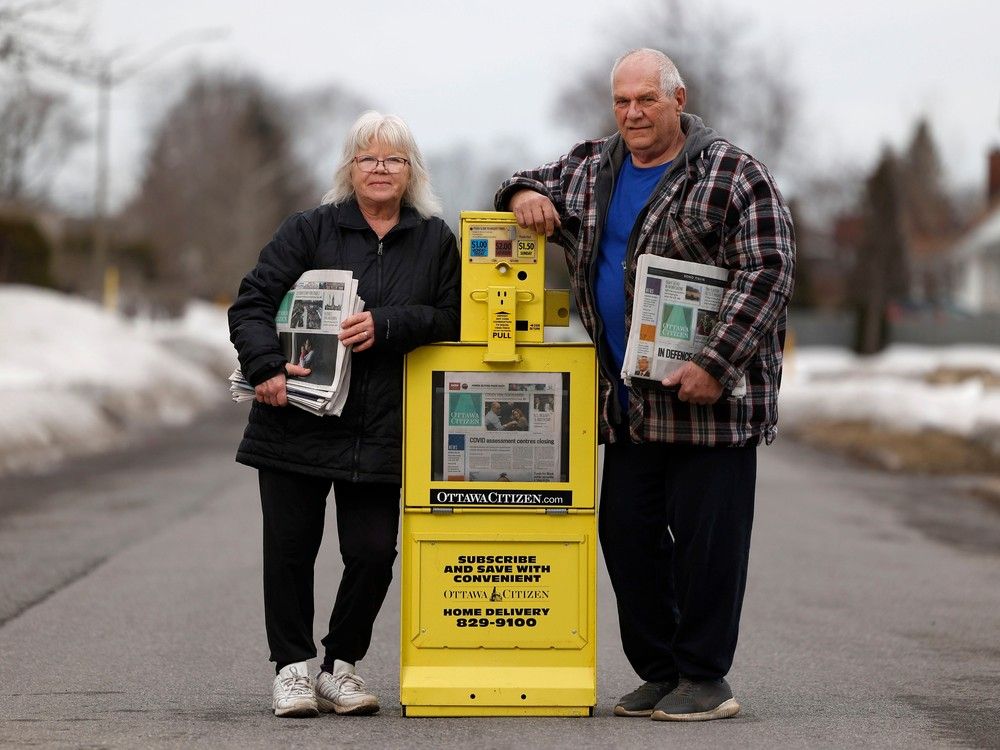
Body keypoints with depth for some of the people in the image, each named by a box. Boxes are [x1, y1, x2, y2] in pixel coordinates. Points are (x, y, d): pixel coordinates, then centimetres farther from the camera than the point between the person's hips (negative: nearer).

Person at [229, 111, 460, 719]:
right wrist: (266, 366, -17)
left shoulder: (435, 240, 8)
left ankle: (342, 665, 16)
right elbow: (253, 302, -2)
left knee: (373, 553, -3)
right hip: (297, 421, 0)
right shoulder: (309, 231, 3)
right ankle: (292, 668, 15)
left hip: (381, 433, 1)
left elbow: (451, 318, 1)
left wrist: (387, 325, -14)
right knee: (290, 548, 2)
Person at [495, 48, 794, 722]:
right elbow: (531, 186, 29)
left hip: (710, 396, -6)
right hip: (629, 401, 7)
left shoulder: (733, 175, -6)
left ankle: (705, 679, 6)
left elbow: (768, 272, -13)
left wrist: (715, 366, -20)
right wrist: (524, 195, 2)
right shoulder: (591, 168, 14)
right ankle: (659, 673, 18)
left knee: (706, 536, -3)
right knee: (626, 533, 8)